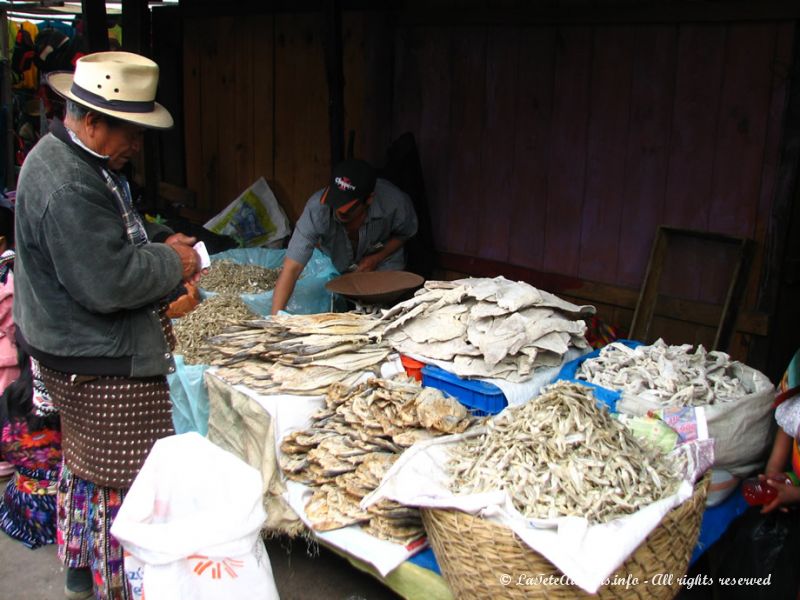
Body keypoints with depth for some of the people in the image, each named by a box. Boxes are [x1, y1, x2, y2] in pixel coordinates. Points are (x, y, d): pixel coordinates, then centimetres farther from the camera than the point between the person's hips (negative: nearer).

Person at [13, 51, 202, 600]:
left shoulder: (74, 161, 9)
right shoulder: (67, 187, -26)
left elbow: (109, 235, 23)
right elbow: (108, 283, -29)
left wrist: (160, 241, 5)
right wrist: (171, 263, -14)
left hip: (82, 353, 12)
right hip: (100, 362, -12)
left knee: (86, 464, 24)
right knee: (126, 479, 0)